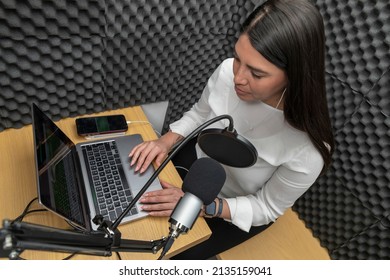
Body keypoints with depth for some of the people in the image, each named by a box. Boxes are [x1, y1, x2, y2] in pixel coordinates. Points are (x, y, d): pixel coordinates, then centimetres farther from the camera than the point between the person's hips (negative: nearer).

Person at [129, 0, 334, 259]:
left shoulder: (307, 151, -37)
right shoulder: (228, 71, -27)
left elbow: (267, 208, -20)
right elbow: (199, 114, -4)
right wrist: (167, 141, -21)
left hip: (244, 211, -3)